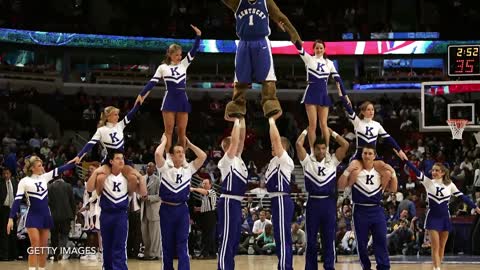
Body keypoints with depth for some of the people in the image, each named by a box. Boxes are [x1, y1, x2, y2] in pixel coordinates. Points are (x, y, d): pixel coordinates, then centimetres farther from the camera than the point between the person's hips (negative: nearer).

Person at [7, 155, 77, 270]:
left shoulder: (45, 177, 6)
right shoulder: (24, 181, -8)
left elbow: (60, 169, 2)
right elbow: (17, 200, -11)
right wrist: (11, 219, -17)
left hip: (45, 215, 5)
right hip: (33, 216, -5)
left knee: (43, 247, 7)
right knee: (35, 246, -15)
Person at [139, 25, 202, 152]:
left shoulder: (184, 64, 11)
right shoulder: (163, 67, 4)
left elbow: (193, 51, 4)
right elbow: (152, 82, 3)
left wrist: (198, 36, -8)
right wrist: (141, 95, -2)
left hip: (182, 100, 3)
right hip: (169, 100, -3)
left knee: (182, 131, 3)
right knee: (169, 131, -5)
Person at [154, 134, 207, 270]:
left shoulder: (188, 169, 8)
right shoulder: (165, 168, 0)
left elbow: (203, 156, 0)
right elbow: (158, 154, -18)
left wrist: (189, 144, 7)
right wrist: (164, 141, -1)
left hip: (182, 209, 1)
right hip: (167, 209, -1)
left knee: (182, 246, -3)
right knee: (167, 245, 6)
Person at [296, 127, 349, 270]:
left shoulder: (332, 162, 10)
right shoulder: (308, 161, 7)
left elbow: (345, 145, 3)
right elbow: (298, 144, -4)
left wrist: (331, 132, 9)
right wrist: (306, 131, 9)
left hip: (329, 203, 1)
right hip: (313, 203, 0)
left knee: (329, 239, 3)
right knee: (311, 240, 5)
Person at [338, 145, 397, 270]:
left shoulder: (380, 171, 7)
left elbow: (393, 189, 9)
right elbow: (341, 187, -6)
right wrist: (347, 171, -17)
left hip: (377, 210, 1)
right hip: (360, 211, -1)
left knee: (381, 241, -5)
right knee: (361, 243, 3)